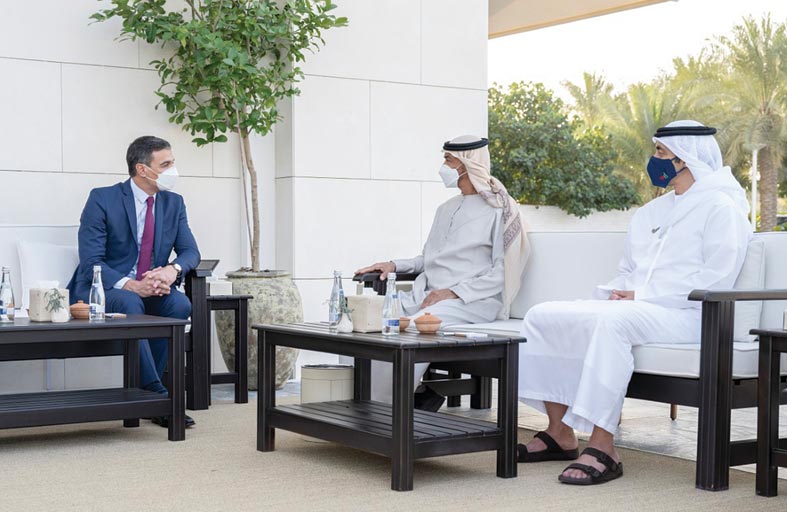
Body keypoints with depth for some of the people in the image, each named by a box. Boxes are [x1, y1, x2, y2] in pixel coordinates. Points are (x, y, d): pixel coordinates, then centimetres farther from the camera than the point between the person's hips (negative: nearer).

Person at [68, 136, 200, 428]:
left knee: (180, 304, -27)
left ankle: (143, 392, -20)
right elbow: (91, 261, -17)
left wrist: (173, 269, -23)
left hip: (151, 289, 5)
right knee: (130, 303, -37)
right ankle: (157, 395, -35)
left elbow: (190, 251, 2)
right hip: (103, 289, -4)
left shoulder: (174, 203, 6)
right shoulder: (102, 199, -11)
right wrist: (130, 285, -33)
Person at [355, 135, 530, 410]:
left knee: (412, 328, -32)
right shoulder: (446, 209, 22)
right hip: (427, 294, 8)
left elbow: (501, 274, -9)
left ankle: (386, 405, -20)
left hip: (471, 302, -7)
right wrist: (394, 265, 8)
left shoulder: (500, 209, -2)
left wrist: (453, 292, -16)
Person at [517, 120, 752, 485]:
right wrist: (616, 291, 4)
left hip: (685, 315, -9)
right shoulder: (651, 212, 24)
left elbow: (717, 278, -13)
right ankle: (560, 433, -4)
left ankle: (603, 448, -38)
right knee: (541, 316, -6)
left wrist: (642, 297, -16)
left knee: (611, 321, -39)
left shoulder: (720, 206, -2)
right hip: (630, 306, 9)